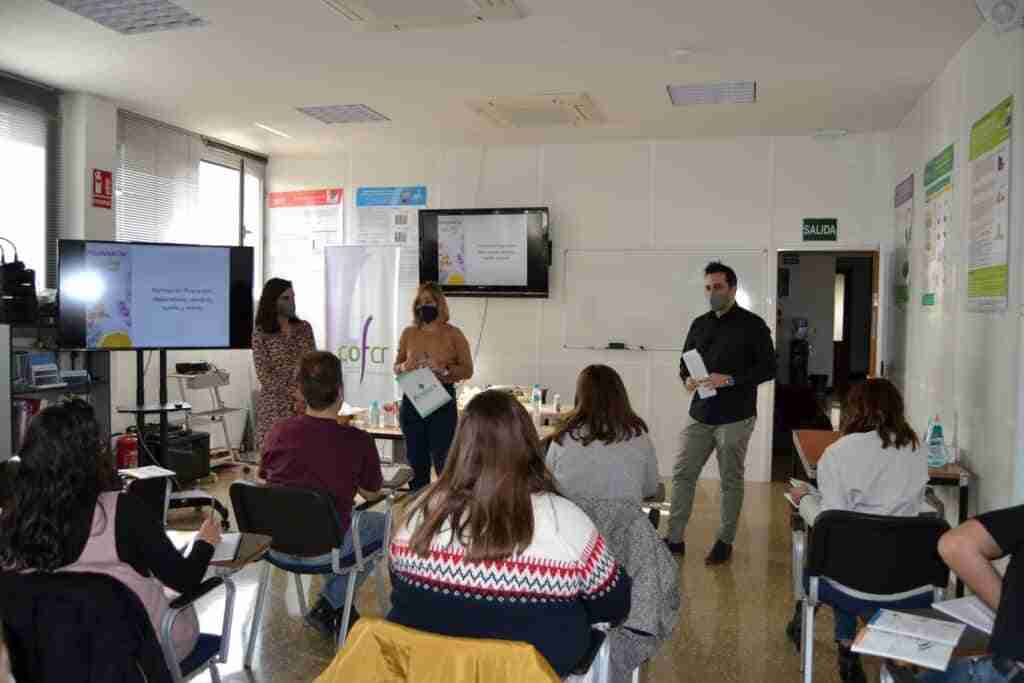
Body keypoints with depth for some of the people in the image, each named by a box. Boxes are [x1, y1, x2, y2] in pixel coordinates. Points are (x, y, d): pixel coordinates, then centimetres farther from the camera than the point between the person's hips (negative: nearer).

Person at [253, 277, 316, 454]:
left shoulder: (304, 328, 7)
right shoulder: (261, 333, -3)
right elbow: (264, 375, -8)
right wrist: (294, 393, -17)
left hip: (305, 404, 3)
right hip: (275, 404, -2)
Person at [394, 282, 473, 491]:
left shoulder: (453, 334, -1)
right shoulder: (409, 333, 8)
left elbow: (467, 370, -1)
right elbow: (396, 366, 14)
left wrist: (444, 369, -18)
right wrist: (403, 368, -9)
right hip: (412, 400, 4)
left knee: (443, 460, -6)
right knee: (415, 460, 11)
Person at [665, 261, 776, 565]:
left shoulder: (752, 325, -4)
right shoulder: (699, 324, 11)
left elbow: (768, 368, -8)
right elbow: (684, 362, 18)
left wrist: (731, 380, -19)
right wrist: (687, 379, -5)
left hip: (735, 417, -5)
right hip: (700, 415, 5)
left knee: (731, 480, 6)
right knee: (682, 474, 4)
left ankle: (725, 542, 20)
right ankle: (675, 538, 14)